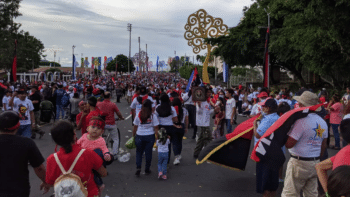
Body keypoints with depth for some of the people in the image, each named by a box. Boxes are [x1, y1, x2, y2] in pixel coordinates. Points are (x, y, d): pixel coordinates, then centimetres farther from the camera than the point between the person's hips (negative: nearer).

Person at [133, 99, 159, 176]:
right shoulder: (153, 116, -7)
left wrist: (133, 136, 14)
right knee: (148, 152, 10)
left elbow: (135, 128, 2)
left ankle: (138, 168, 0)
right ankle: (147, 169, 20)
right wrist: (157, 138, 3)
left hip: (139, 136, 1)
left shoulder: (138, 116, -4)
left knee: (139, 152, 13)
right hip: (150, 136, 0)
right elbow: (156, 128, -6)